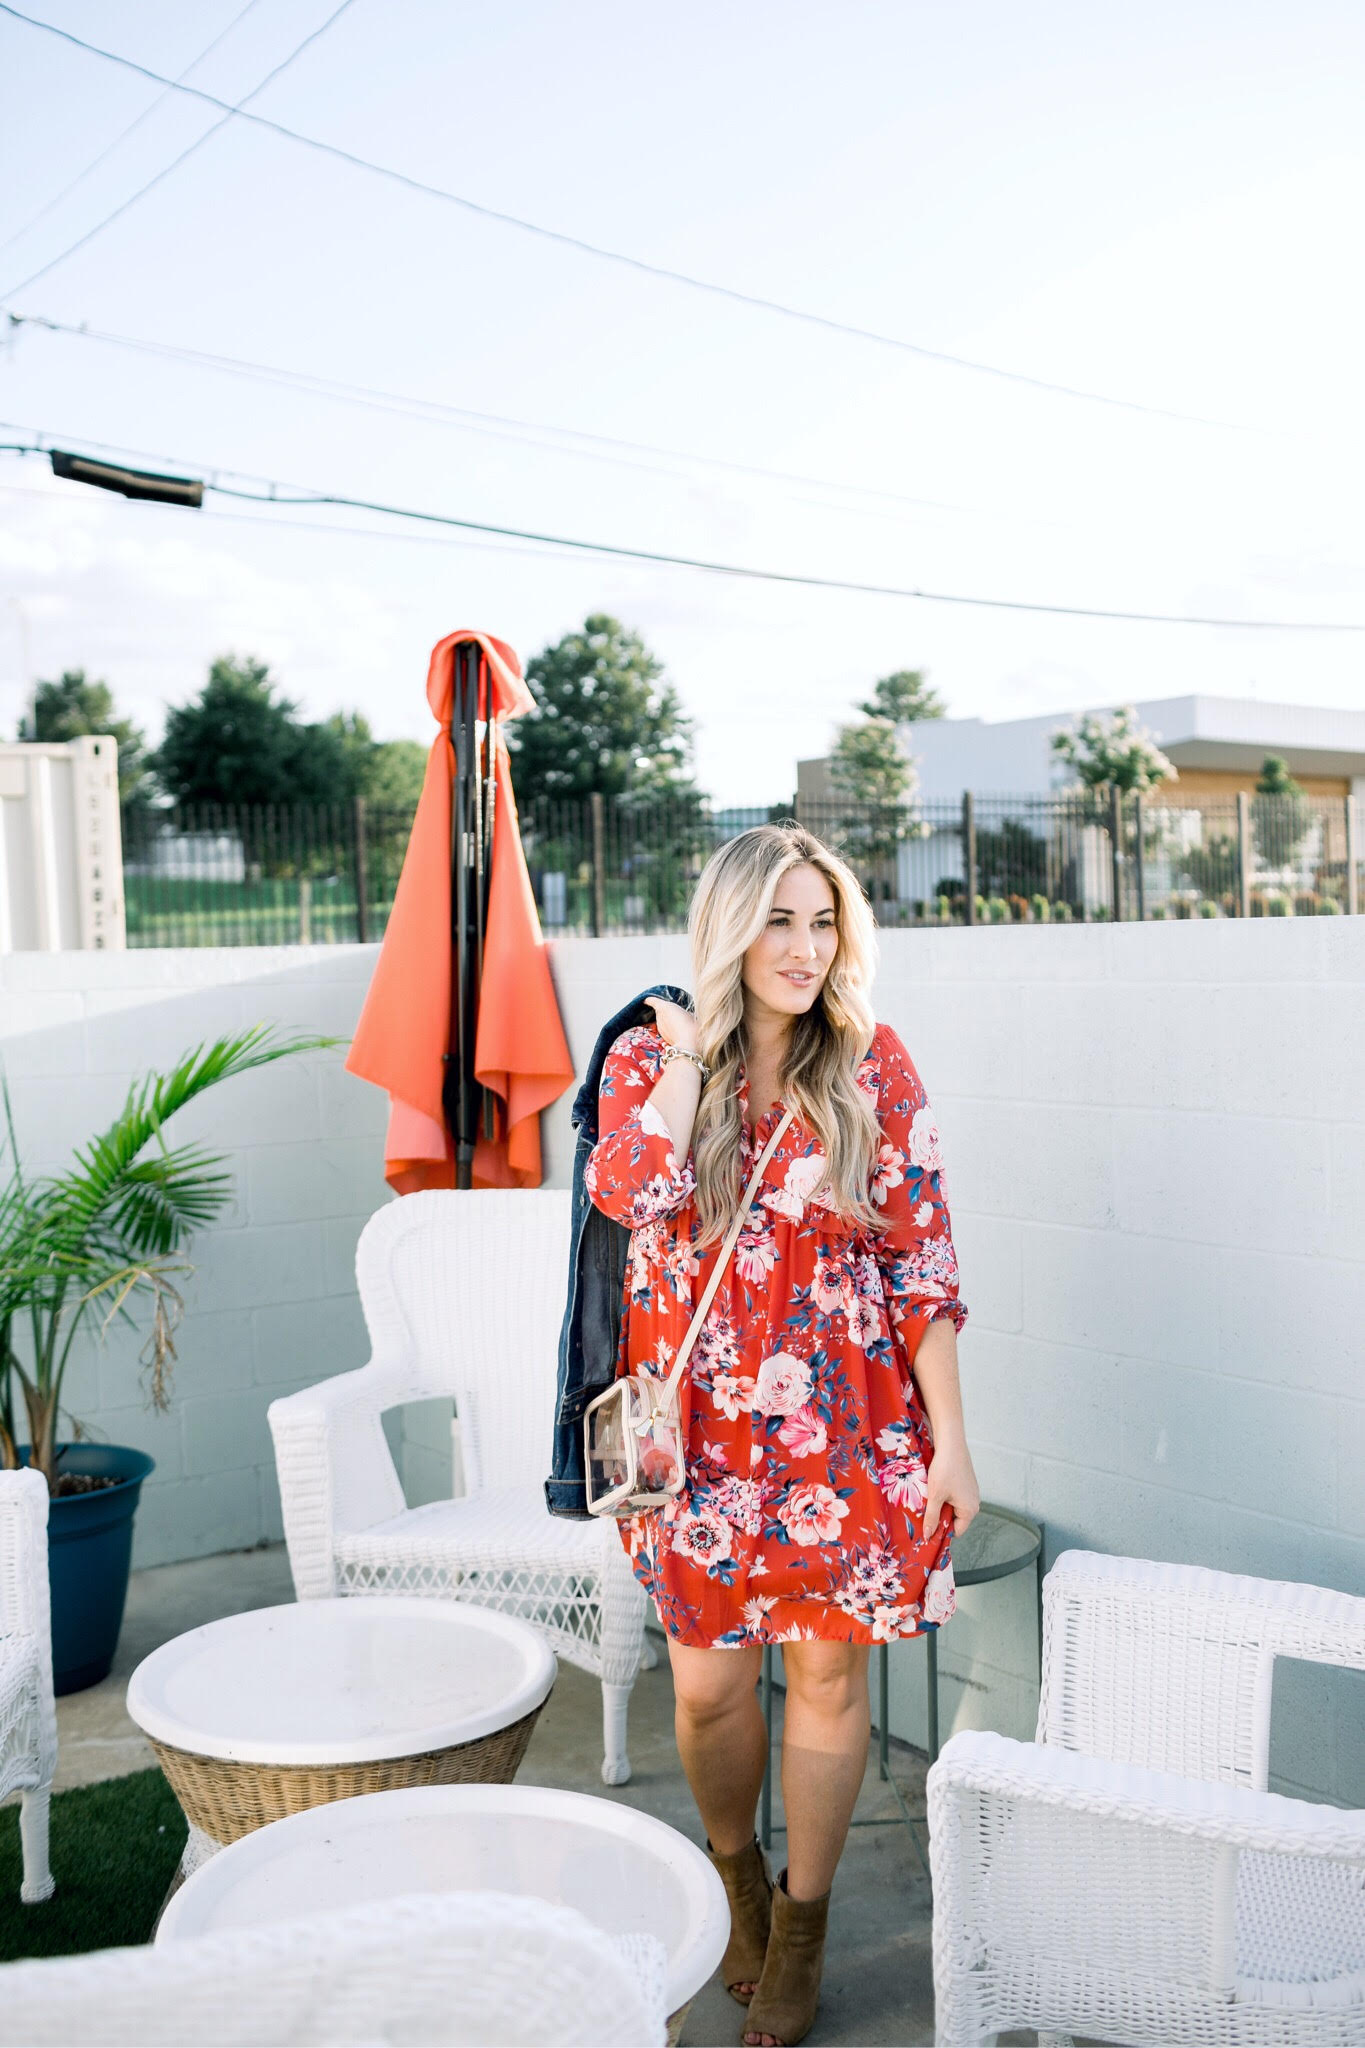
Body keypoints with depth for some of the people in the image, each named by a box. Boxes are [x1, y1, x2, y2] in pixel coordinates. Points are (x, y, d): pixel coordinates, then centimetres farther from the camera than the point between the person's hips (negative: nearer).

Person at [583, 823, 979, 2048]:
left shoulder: (874, 1069, -4)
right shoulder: (649, 1059, -2)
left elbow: (924, 1260, -4)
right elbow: (628, 1195, -22)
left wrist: (951, 1441, -5)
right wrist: (689, 1055, -16)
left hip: (846, 1429, 0)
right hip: (705, 1429, 1)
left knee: (828, 1672, 10)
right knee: (709, 1682, 10)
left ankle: (801, 1924, 33)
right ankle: (735, 1873, 41)